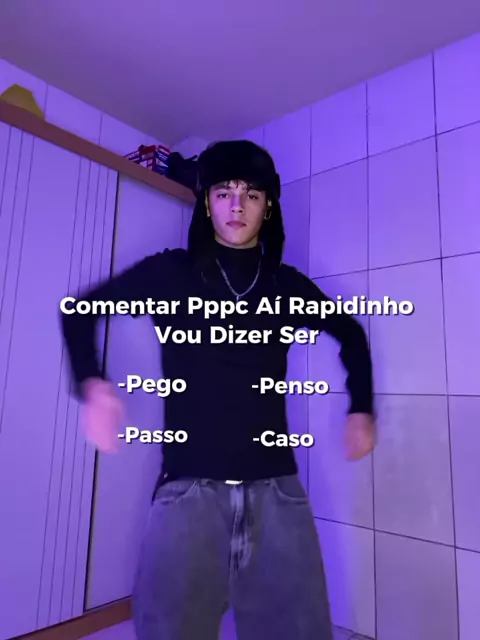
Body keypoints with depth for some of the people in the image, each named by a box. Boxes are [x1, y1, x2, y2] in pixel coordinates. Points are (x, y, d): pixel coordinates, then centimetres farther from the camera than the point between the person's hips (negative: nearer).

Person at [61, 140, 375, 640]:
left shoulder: (287, 284, 6)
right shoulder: (169, 272, 2)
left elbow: (349, 333, 23)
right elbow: (80, 311, 12)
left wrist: (361, 409, 16)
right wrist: (90, 384, -3)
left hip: (275, 490, 2)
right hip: (189, 490, -1)